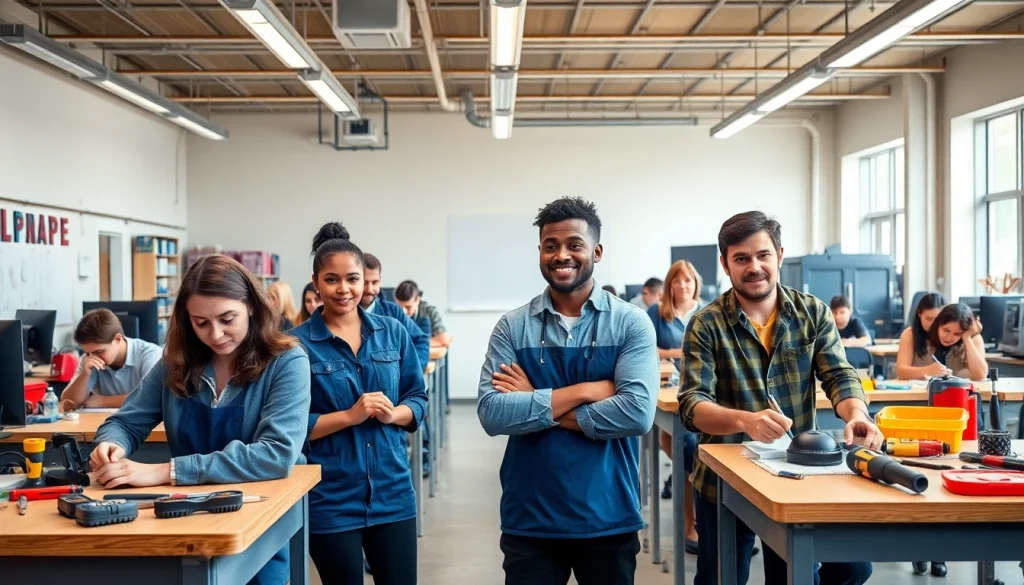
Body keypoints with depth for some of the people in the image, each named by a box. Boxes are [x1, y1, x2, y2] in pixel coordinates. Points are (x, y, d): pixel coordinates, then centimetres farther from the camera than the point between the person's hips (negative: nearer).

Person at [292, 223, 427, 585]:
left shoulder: (393, 332, 4)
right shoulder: (297, 344, -8)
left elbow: (418, 398, 8)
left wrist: (394, 414, -12)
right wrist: (350, 415, -19)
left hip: (393, 492, 3)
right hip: (330, 499, -3)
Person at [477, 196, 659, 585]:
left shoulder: (631, 323, -4)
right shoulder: (512, 327, -1)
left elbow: (638, 412, -17)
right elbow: (492, 414, -12)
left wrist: (534, 405, -14)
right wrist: (586, 391, -17)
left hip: (609, 519, 0)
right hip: (529, 520, 1)